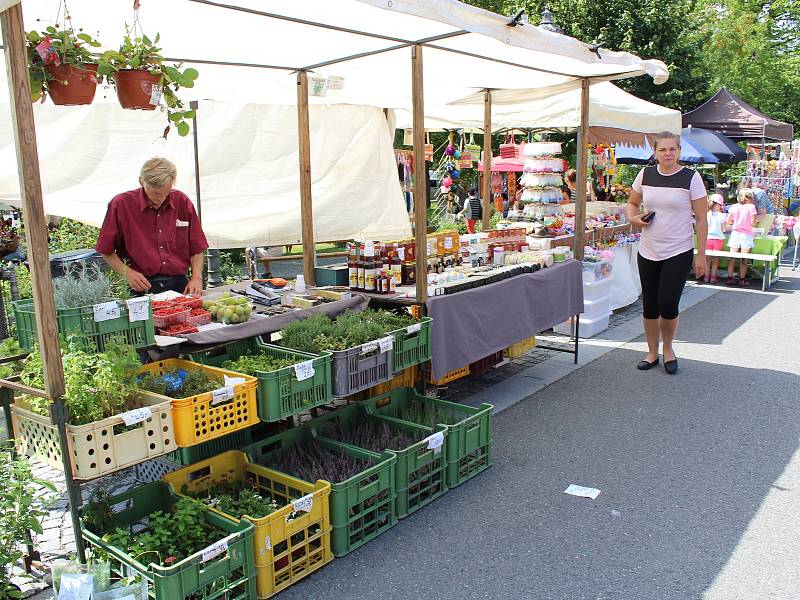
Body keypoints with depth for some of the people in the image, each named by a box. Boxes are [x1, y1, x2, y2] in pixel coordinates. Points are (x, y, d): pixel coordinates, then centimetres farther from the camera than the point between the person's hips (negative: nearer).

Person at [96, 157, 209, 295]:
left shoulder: (182, 202, 10)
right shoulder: (121, 204, 1)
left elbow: (196, 247, 15)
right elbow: (106, 250, 7)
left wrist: (196, 278, 1)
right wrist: (127, 273, -8)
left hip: (179, 285, 2)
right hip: (141, 288, -1)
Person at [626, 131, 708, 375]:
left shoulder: (691, 178, -6)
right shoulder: (645, 174, 4)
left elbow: (701, 219, -4)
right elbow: (632, 202, 20)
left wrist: (701, 255, -7)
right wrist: (633, 218, -3)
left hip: (678, 253, -3)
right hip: (648, 252, 3)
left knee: (668, 305, -6)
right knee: (649, 306, 9)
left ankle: (668, 349, 21)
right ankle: (652, 352, 26)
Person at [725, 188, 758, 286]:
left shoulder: (734, 207, 3)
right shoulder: (751, 207, -5)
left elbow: (728, 222, 4)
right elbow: (753, 223, -9)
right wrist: (756, 219, 12)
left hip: (735, 234, 3)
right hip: (746, 235, -2)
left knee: (732, 258, 6)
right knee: (744, 259, 2)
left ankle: (730, 278, 4)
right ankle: (742, 280, 5)